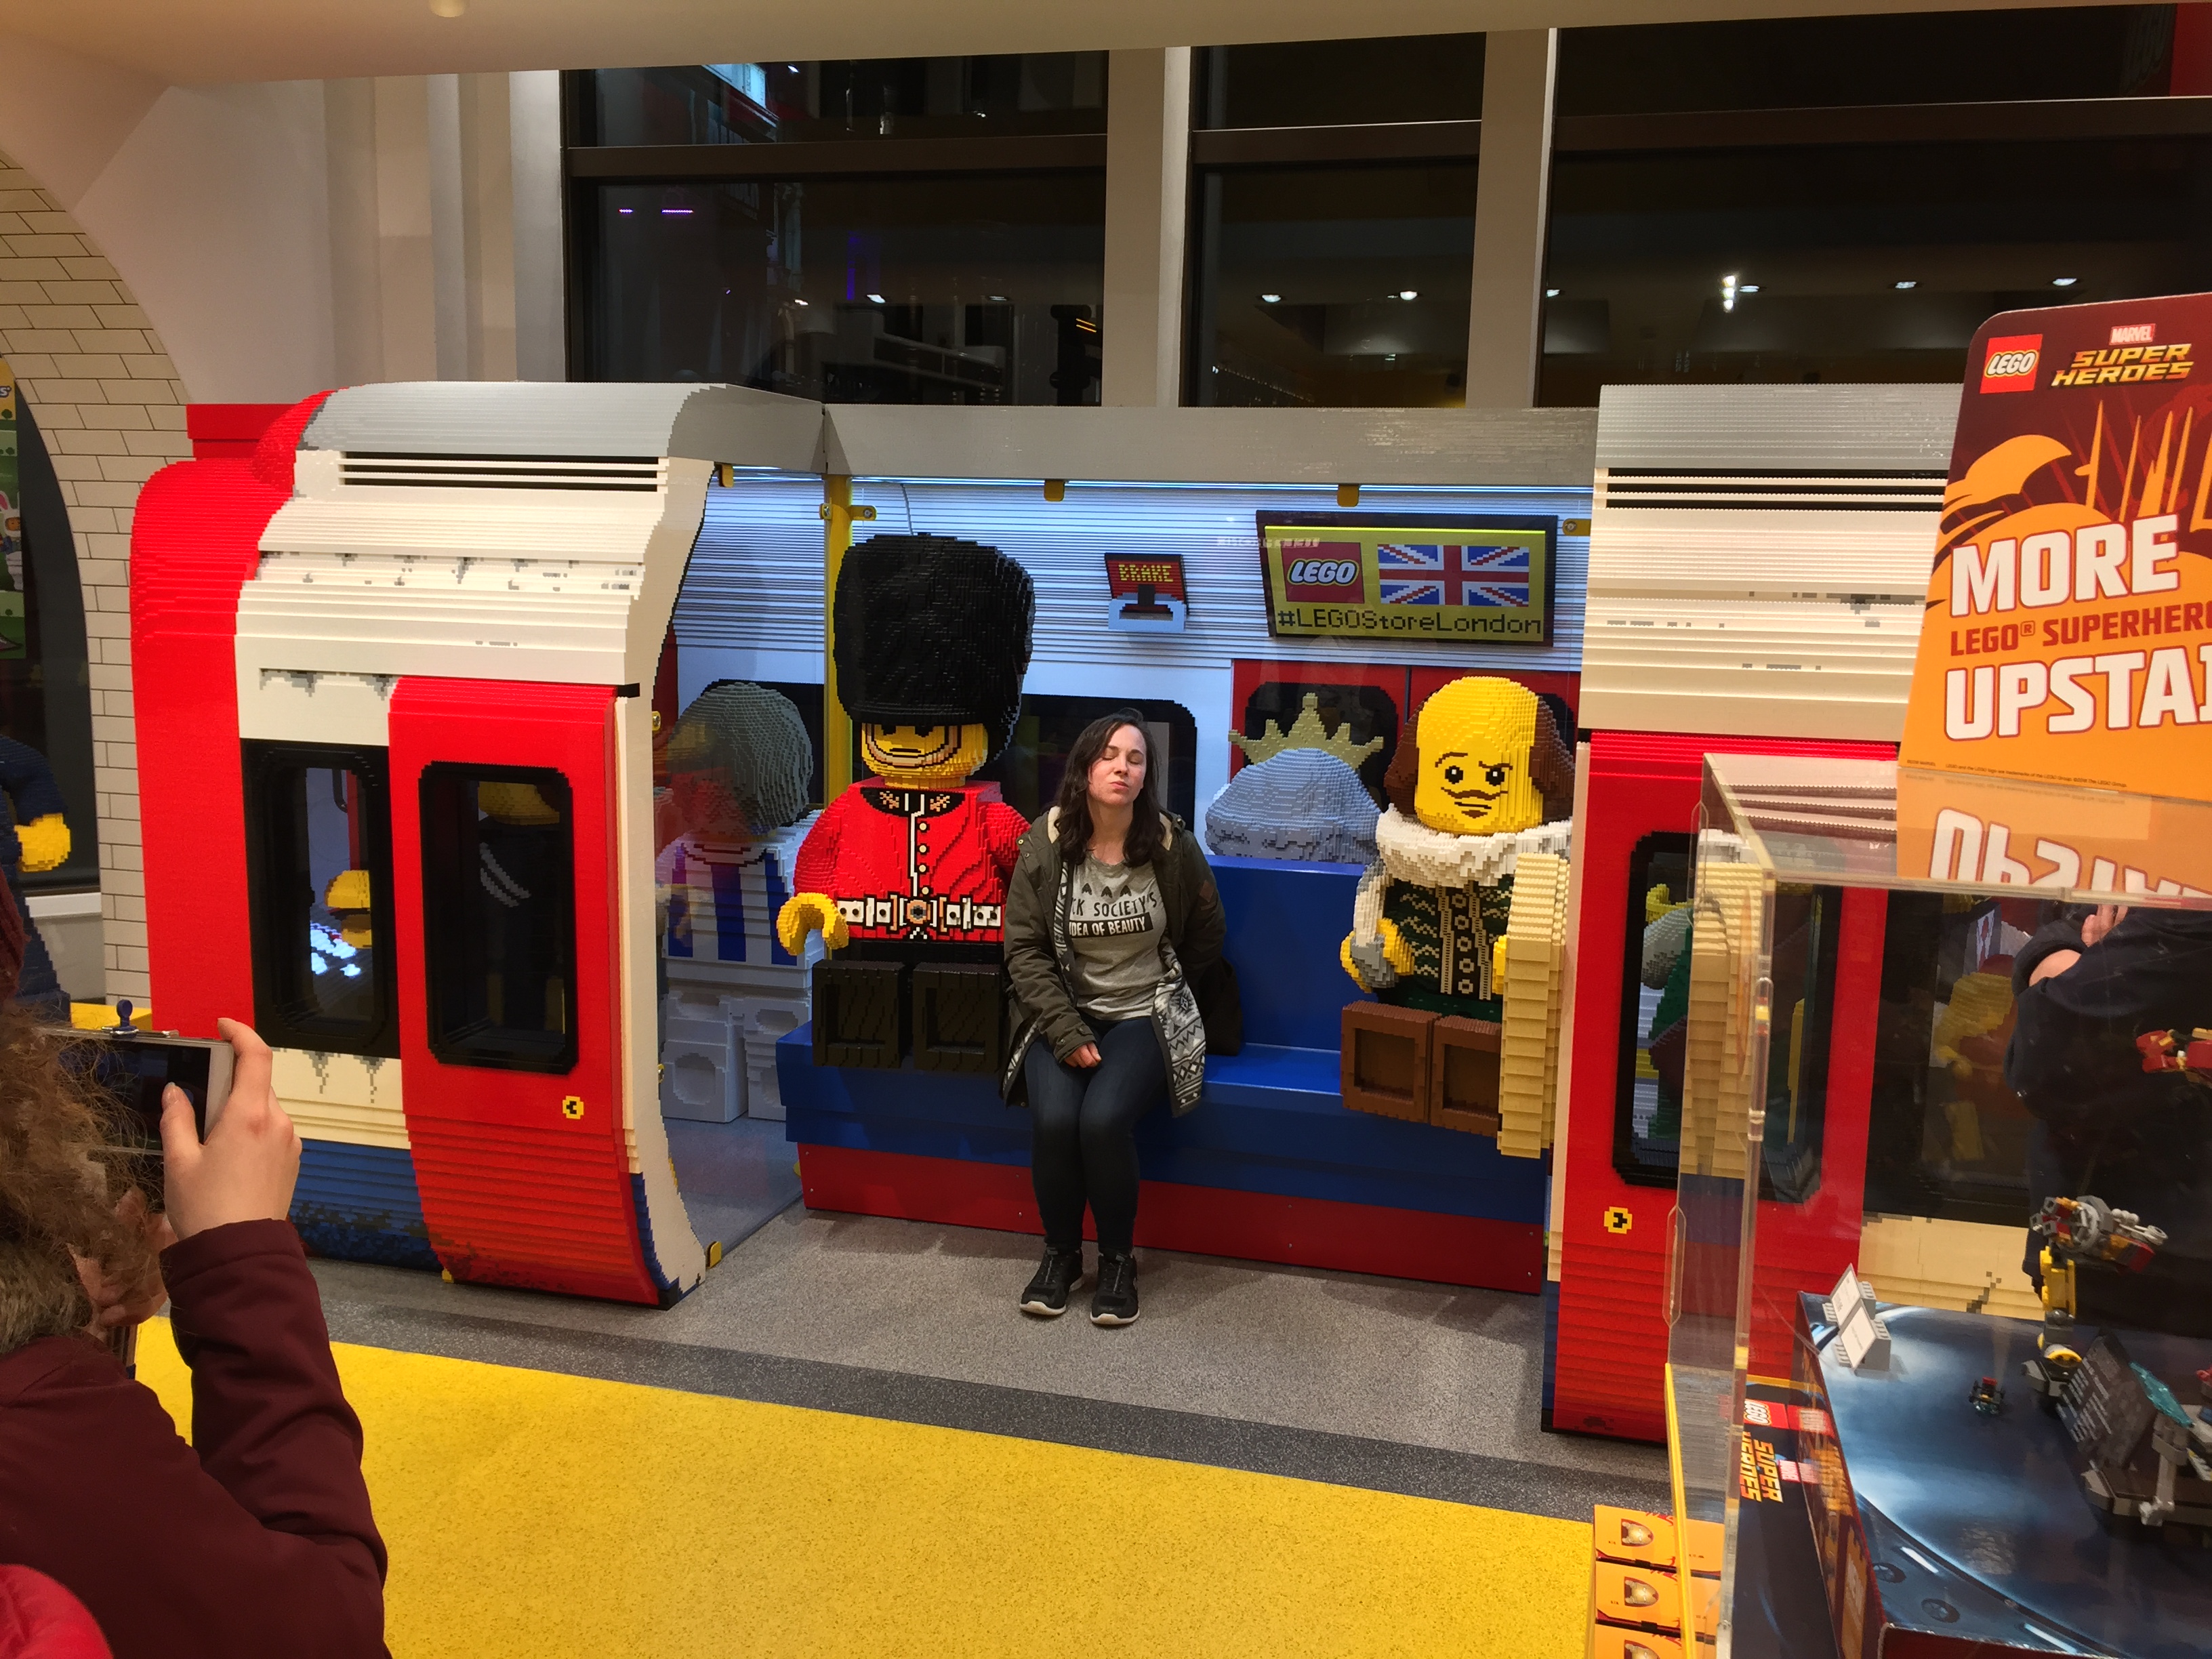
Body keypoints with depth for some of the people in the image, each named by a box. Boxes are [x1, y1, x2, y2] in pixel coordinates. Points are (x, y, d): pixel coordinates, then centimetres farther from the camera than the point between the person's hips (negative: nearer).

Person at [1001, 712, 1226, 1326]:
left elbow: (1207, 935, 10)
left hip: (1145, 1017, -1)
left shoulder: (1173, 845, -6)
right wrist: (1066, 1032, -13)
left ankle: (1118, 1260, -1)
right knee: (1053, 1119, -24)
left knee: (1103, 1120, -26)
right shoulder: (1045, 842, -5)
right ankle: (1060, 1254, 2)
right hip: (1065, 1015, 1)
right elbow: (1024, 946, -5)